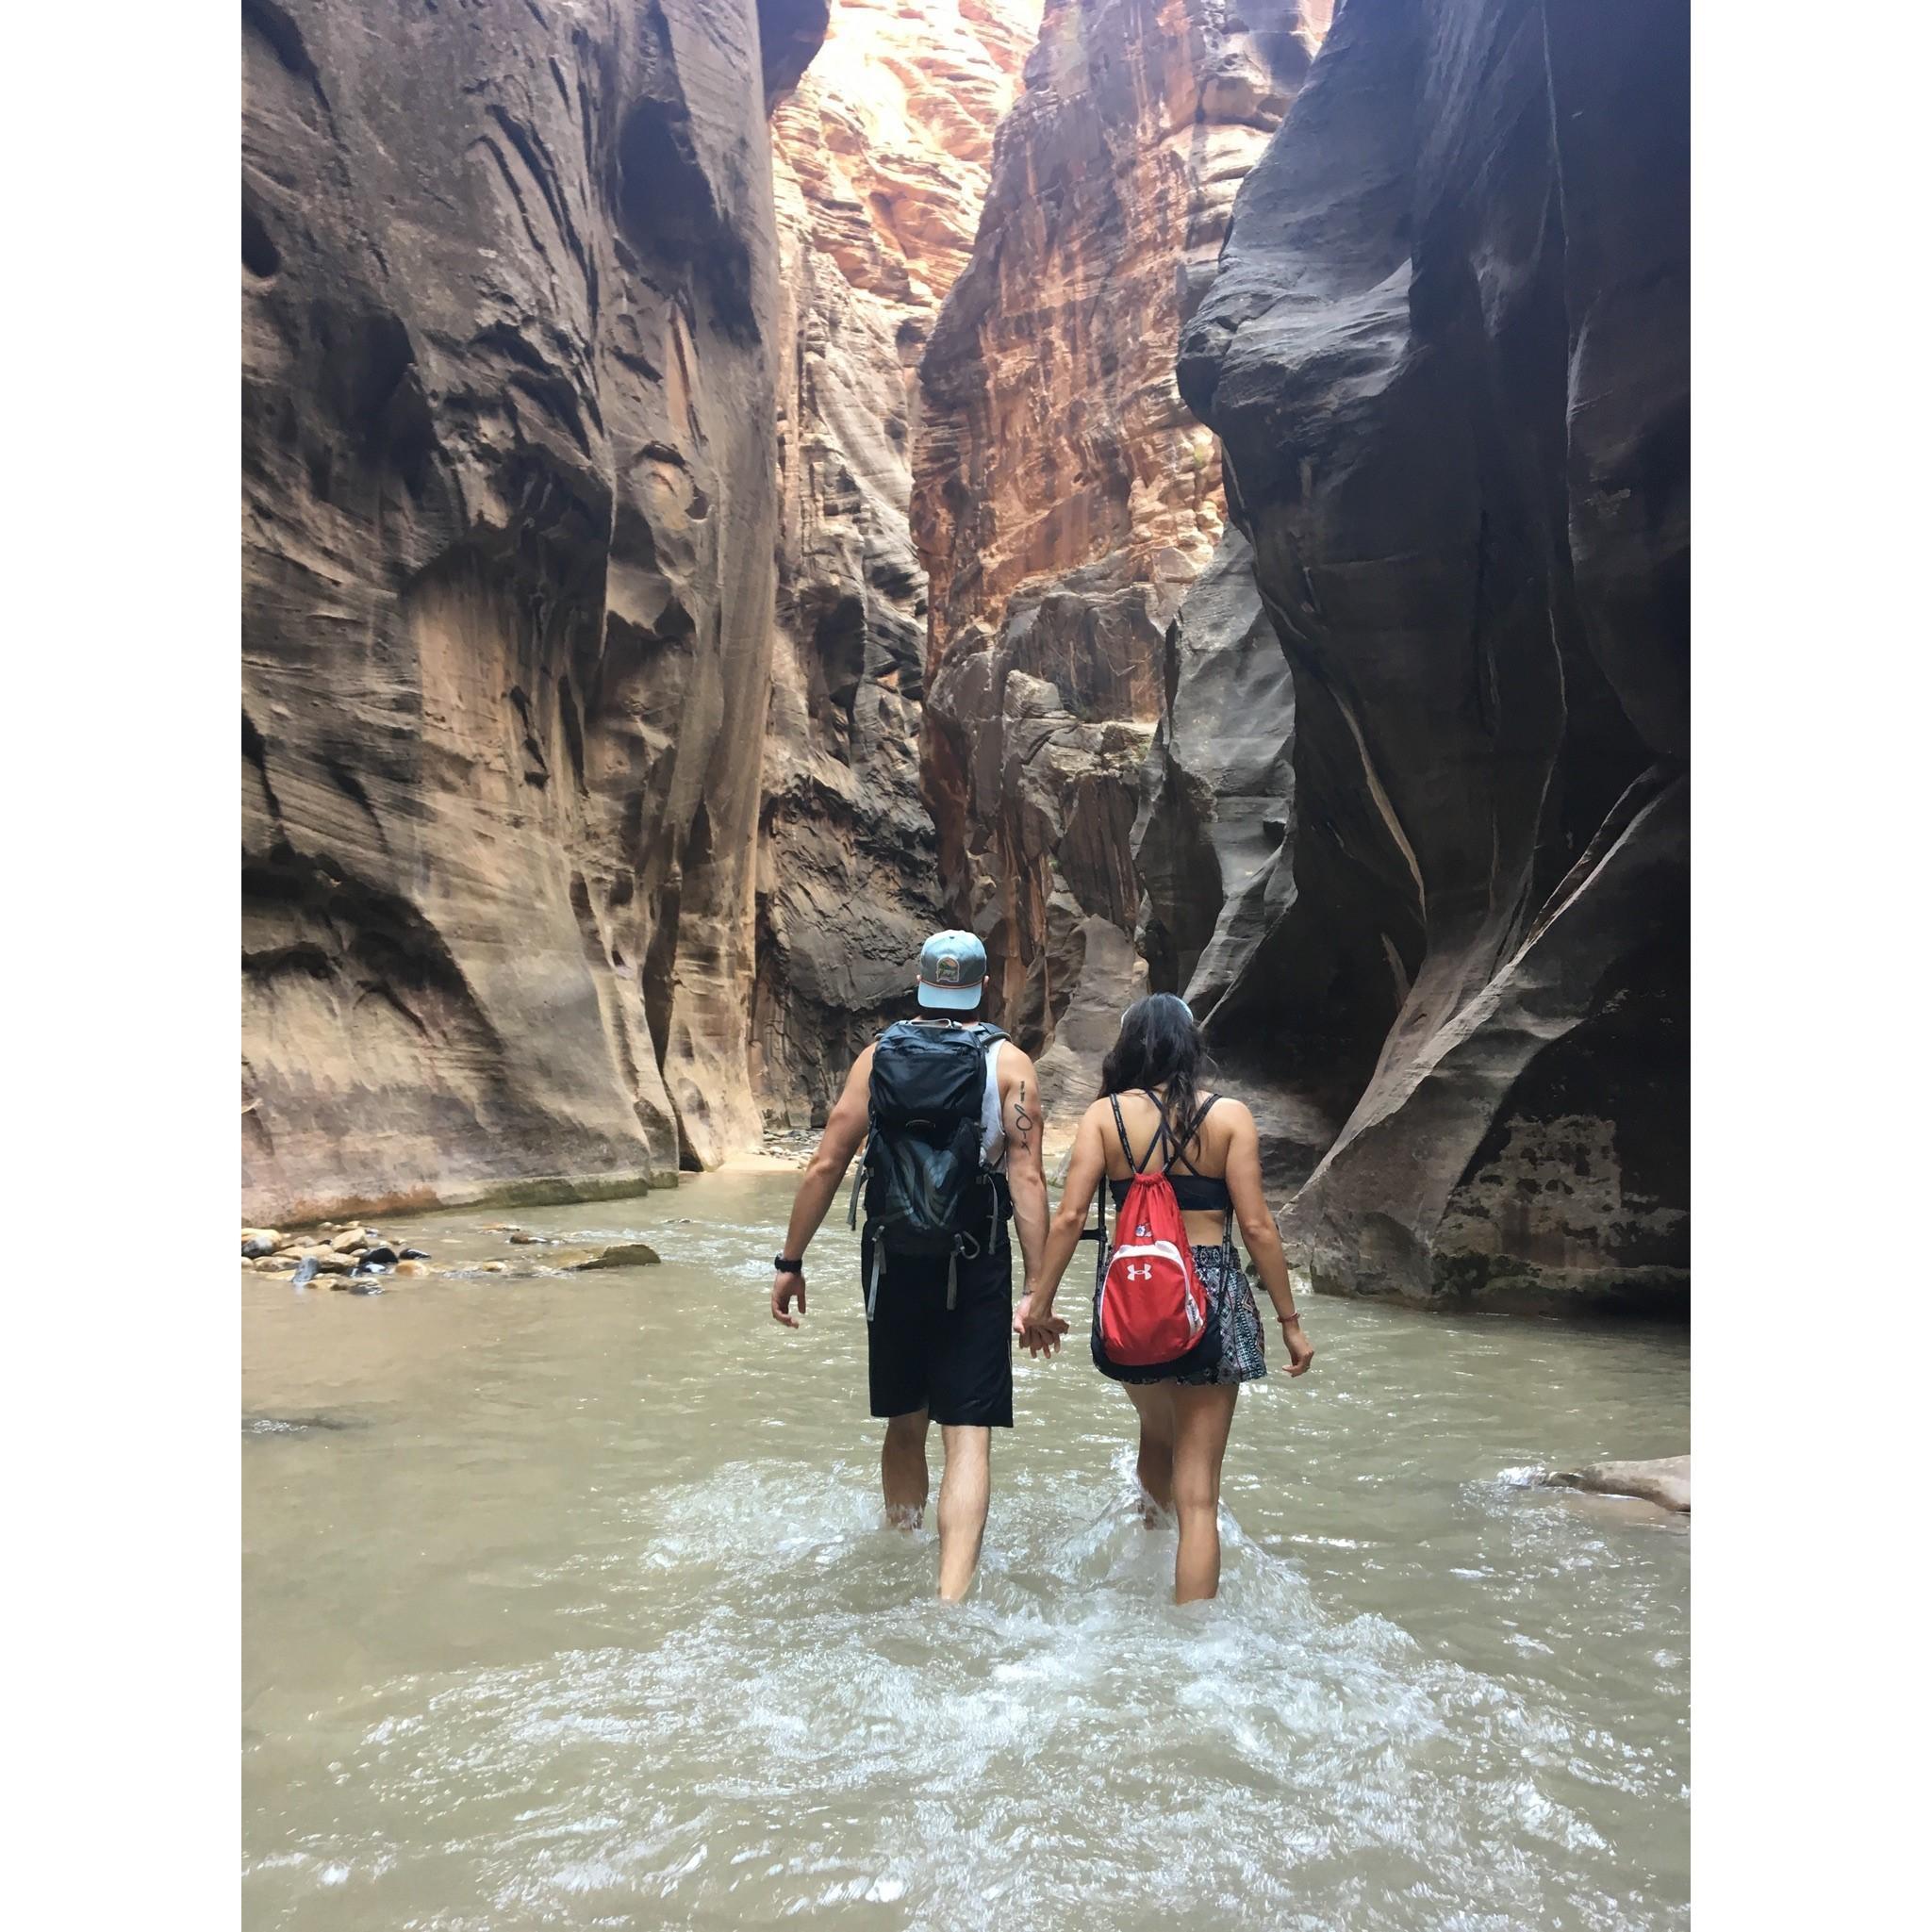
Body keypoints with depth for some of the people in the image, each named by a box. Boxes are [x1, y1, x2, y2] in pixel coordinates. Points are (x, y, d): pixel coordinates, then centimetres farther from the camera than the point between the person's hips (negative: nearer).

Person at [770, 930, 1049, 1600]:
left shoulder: (877, 1056, 3)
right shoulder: (1008, 1063, -4)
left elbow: (825, 1165, 0)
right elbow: (1026, 1178, -11)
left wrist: (789, 1262, 7)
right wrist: (1039, 1289, -9)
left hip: (892, 1265, 3)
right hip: (974, 1268, -3)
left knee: (905, 1424, 20)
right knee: (968, 1436, -1)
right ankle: (951, 1599, -13)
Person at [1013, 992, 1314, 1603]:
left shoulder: (1104, 1114, -1)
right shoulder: (1228, 1115, -3)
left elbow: (1069, 1217, -7)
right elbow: (1256, 1226, -6)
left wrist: (1039, 1299, 2)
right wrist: (1289, 1321, 1)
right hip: (1211, 1295, -2)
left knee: (1156, 1431, 31)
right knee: (1197, 1493, 2)